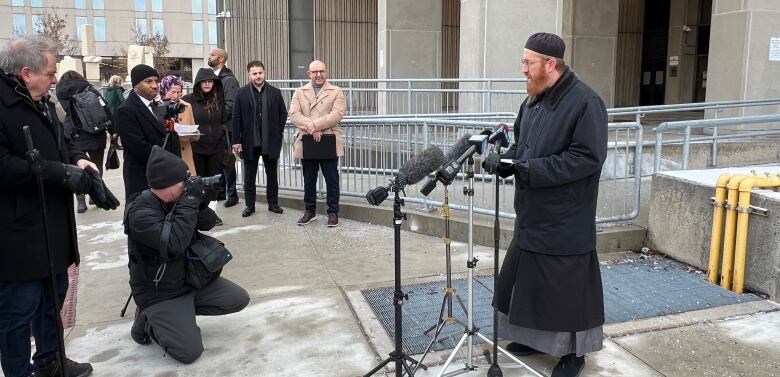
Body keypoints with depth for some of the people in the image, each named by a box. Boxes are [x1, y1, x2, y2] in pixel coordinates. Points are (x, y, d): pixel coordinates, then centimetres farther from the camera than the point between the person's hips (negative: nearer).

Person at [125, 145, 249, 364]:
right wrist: (190, 201, -32)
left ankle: (183, 310, 12)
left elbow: (208, 224, 4)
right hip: (159, 294, -7)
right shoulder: (140, 212, -26)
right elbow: (174, 245, -38)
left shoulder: (177, 199, -3)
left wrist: (200, 204, -18)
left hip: (191, 278, 8)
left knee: (239, 299, 2)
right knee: (189, 351, -19)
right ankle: (148, 320, 7)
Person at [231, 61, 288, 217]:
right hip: (249, 142, 0)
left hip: (271, 141, 1)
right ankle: (250, 205, 18)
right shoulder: (242, 93, -1)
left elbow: (283, 113, 8)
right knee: (249, 176, 8)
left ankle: (273, 203, 22)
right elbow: (236, 118, -2)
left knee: (272, 174, 11)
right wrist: (236, 140, -7)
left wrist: (278, 132, 0)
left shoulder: (275, 92, 1)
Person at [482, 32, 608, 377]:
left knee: (566, 287, 4)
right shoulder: (532, 101, 10)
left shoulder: (585, 102, -16)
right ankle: (534, 336, 37)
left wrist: (535, 169, -24)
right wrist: (504, 159, -3)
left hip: (565, 222, -8)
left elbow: (588, 157, -21)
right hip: (532, 216, 8)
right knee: (526, 279, 17)